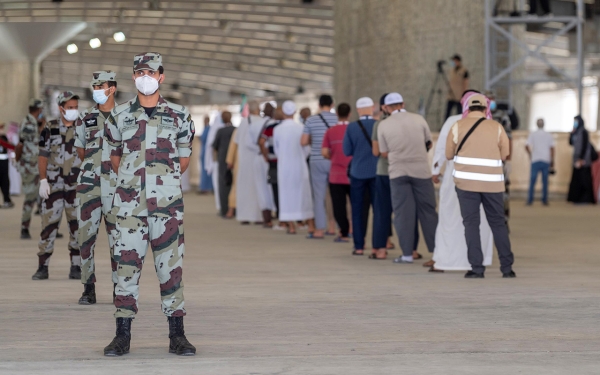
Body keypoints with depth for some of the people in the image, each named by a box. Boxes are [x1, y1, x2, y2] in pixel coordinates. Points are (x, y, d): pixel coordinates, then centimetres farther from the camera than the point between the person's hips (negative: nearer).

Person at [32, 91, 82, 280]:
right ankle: (42, 267, 4)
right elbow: (43, 156, 4)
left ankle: (76, 268, 9)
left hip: (77, 187, 1)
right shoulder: (50, 129, 4)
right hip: (54, 185, -1)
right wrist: (43, 181, -5)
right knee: (48, 225, -2)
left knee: (77, 226, 2)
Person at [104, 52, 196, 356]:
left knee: (171, 265, 1)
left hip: (167, 202, 0)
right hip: (129, 202, 0)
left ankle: (176, 335, 6)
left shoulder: (178, 115, 5)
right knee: (126, 264, 0)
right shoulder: (119, 115, 6)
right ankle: (122, 335, 5)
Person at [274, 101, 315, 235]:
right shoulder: (300, 128, -10)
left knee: (287, 194, 6)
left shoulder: (277, 129, -8)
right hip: (300, 165, 0)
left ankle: (291, 226, 4)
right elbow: (306, 148, -2)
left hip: (284, 166, 0)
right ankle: (311, 225, 11)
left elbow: (276, 149, 4)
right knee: (304, 194, 9)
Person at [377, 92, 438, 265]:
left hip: (398, 171, -1)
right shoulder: (418, 119, 0)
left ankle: (407, 254, 1)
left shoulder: (383, 125, -2)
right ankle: (437, 251, 6)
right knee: (427, 212, 6)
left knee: (403, 213, 3)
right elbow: (429, 143, 11)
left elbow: (384, 153, 2)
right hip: (421, 170, 1)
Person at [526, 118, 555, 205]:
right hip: (546, 161, 1)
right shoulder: (549, 136, 4)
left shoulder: (532, 135, 1)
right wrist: (552, 161, 8)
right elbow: (552, 148, 2)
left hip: (535, 160, -1)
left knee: (532, 180, 2)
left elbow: (527, 146, -8)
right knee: (545, 181, 5)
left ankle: (530, 200, -2)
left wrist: (530, 155, 7)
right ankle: (544, 200, 4)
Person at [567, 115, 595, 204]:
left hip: (583, 159, -9)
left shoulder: (583, 132, -11)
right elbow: (571, 143, 17)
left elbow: (585, 146, -17)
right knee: (576, 179, 7)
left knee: (583, 179, -7)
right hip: (577, 159, 9)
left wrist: (581, 159, -22)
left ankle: (585, 198, -6)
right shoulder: (576, 132, 15)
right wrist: (572, 133, 5)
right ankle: (578, 198, 9)